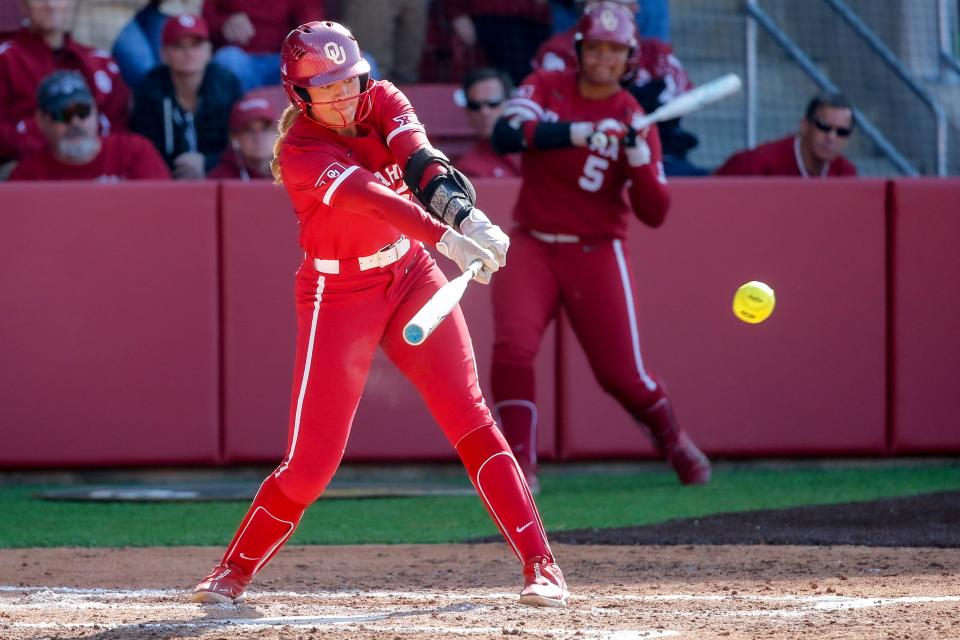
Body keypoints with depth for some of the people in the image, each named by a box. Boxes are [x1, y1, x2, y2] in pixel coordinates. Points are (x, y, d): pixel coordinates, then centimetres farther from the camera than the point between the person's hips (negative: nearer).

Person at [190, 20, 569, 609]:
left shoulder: (382, 102, -4)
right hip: (340, 297, -4)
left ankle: (540, 564, -9)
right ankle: (237, 569, 14)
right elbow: (372, 199, -35)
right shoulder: (299, 152, -19)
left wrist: (463, 211, -42)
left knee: (469, 417, -8)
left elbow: (420, 163, -22)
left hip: (410, 274, 4)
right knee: (312, 460, -6)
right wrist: (446, 238, -49)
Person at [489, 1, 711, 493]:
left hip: (596, 254, -1)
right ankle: (519, 466, -12)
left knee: (622, 373, -2)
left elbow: (654, 214, -6)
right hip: (532, 247, 1)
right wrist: (575, 133, -34)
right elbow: (505, 134, -22)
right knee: (512, 347, -21)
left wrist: (639, 158, -23)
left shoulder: (635, 121, -2)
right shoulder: (544, 88, 0)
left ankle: (674, 443, 27)